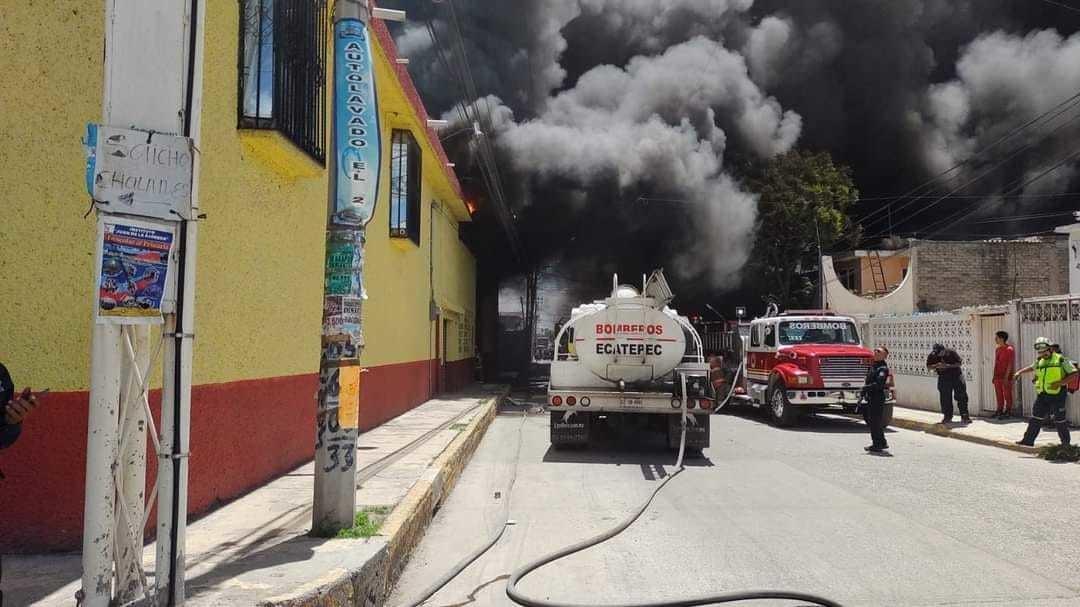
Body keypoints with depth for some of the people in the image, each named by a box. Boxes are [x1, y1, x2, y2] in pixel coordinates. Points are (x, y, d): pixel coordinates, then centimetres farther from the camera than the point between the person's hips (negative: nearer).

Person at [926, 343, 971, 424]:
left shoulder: (951, 352, -15)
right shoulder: (932, 355, -8)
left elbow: (959, 363, -11)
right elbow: (929, 367, 0)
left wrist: (948, 365, -25)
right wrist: (936, 366, -21)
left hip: (956, 375, -2)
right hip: (943, 377, 2)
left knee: (961, 397, -2)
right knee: (945, 399, 2)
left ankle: (965, 416, 5)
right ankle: (947, 416, 14)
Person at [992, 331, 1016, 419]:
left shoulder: (1009, 349, -10)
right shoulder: (997, 349, 14)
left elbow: (1010, 364, -14)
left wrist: (1006, 376, -18)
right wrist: (994, 376, 16)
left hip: (1006, 377, -8)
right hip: (998, 377, 8)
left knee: (1007, 395, -1)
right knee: (999, 395, 11)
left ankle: (1007, 412, 3)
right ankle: (999, 411, 19)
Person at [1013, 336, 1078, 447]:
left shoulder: (1061, 360, -6)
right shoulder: (1039, 361, 12)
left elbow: (1074, 373, -9)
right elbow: (1031, 368, 34)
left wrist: (1060, 382, -19)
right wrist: (1019, 372, 21)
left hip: (1057, 395, -5)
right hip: (1042, 395, 5)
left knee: (1060, 420, 3)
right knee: (1036, 418, 6)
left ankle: (1066, 443, 19)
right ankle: (1028, 440, 10)